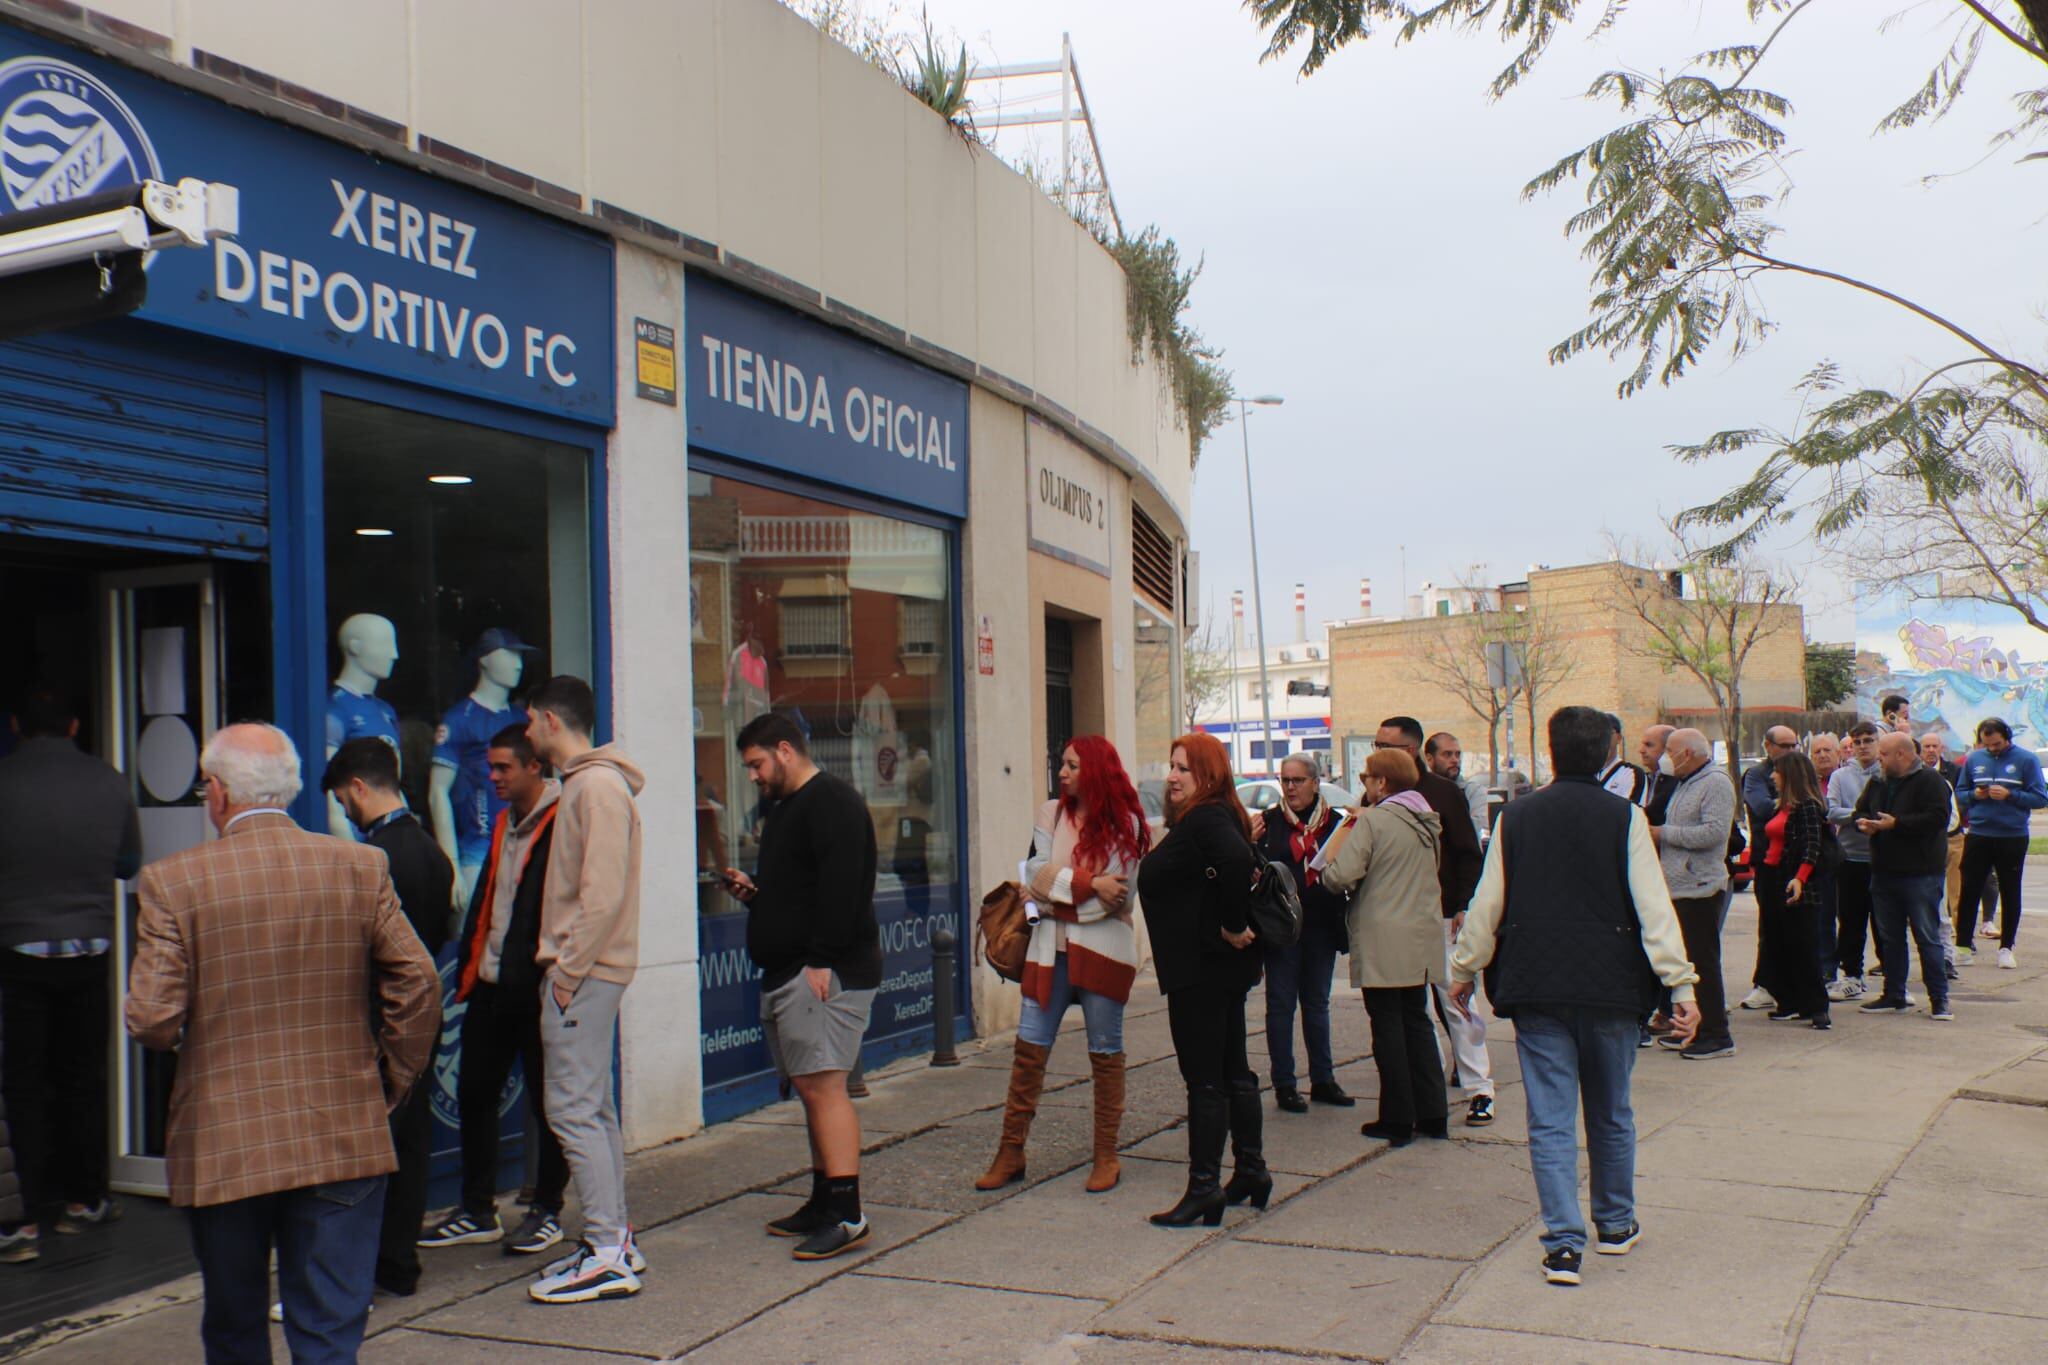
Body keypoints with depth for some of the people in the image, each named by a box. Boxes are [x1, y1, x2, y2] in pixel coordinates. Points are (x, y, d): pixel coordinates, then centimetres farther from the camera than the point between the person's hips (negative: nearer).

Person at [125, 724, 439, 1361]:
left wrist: (189, 1041, 12)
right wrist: (388, 1087, 9)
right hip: (344, 1140, 1)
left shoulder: (173, 880, -9)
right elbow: (418, 986, -4)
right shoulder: (362, 866, -3)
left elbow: (151, 1020, -12)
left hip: (222, 1148, -1)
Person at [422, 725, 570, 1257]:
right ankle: (478, 1211, 25)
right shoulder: (502, 824, 15)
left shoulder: (563, 824, -12)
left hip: (536, 989, -8)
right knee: (473, 1094, 13)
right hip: (490, 986, 9)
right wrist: (467, 967, 13)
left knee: (545, 1100, 5)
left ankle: (547, 1212, 18)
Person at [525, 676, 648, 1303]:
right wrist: (561, 969, 14)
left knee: (573, 1108, -8)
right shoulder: (583, 783, 17)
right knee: (592, 1108, 13)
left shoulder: (598, 786, -14)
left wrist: (568, 974, -18)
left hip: (584, 974, -10)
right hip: (583, 973, 10)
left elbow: (603, 893, -21)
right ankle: (614, 1240, 21)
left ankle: (607, 1256, -4)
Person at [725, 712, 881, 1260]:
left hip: (825, 974, -11)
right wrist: (752, 889, 12)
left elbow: (840, 887, -22)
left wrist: (821, 961, -25)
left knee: (821, 1086, -14)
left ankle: (845, 1214, -13)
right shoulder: (784, 810, 22)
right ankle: (824, 1203, 19)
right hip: (786, 972, 11)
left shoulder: (831, 803, -11)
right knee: (813, 1089, 12)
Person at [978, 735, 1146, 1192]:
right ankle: (1011, 1152, 10)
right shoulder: (1050, 814, 6)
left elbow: (1115, 895, -9)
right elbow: (1037, 875, -4)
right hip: (1051, 947, 3)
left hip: (1102, 948, -3)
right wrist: (1088, 884, -14)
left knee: (1105, 1052, 7)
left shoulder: (1124, 823, -2)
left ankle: (1106, 1157, 17)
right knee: (1029, 1049, 2)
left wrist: (1057, 889, -9)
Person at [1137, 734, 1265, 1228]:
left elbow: (1236, 860, -36)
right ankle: (1251, 1173, 26)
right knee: (1233, 1073, 17)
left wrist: (1233, 925, -26)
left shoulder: (1204, 819, -17)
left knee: (1204, 1080, -6)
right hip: (1220, 968, 11)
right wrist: (1234, 928, 12)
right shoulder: (1204, 818, 15)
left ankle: (1204, 1190, -2)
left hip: (1202, 969, -11)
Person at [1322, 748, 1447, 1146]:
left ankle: (1397, 1121, 6)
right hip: (1422, 939, 7)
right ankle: (1432, 1114, 18)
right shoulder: (1429, 821, 9)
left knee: (1388, 1027, 1)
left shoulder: (1372, 820, -14)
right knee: (1417, 1021, 15)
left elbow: (1342, 876, -21)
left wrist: (1327, 867, -1)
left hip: (1383, 942, -7)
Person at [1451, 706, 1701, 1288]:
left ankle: (1563, 1242, -6)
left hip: (1535, 990, 0)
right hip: (1609, 986, 0)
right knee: (1611, 1113, 17)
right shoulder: (1625, 818, -5)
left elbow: (1486, 903, 4)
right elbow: (1654, 907, -9)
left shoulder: (1516, 817, 0)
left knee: (1550, 1120, 2)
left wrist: (1463, 968, 16)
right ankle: (1615, 1225, 31)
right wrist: (1681, 984, -7)